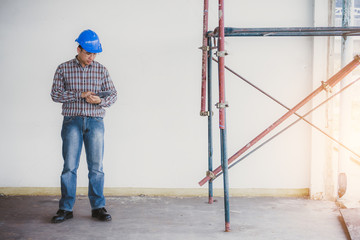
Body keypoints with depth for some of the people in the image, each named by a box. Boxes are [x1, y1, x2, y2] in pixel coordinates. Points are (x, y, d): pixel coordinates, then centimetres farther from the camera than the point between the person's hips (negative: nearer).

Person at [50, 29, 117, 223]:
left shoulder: (101, 70, 8)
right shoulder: (63, 69, 4)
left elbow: (112, 94, 8)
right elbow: (55, 94, -2)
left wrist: (100, 100, -14)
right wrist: (80, 95, -12)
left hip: (95, 122, 1)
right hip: (72, 121, -1)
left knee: (96, 166, 1)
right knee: (69, 166, -2)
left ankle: (98, 207, 9)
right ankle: (66, 208, 6)